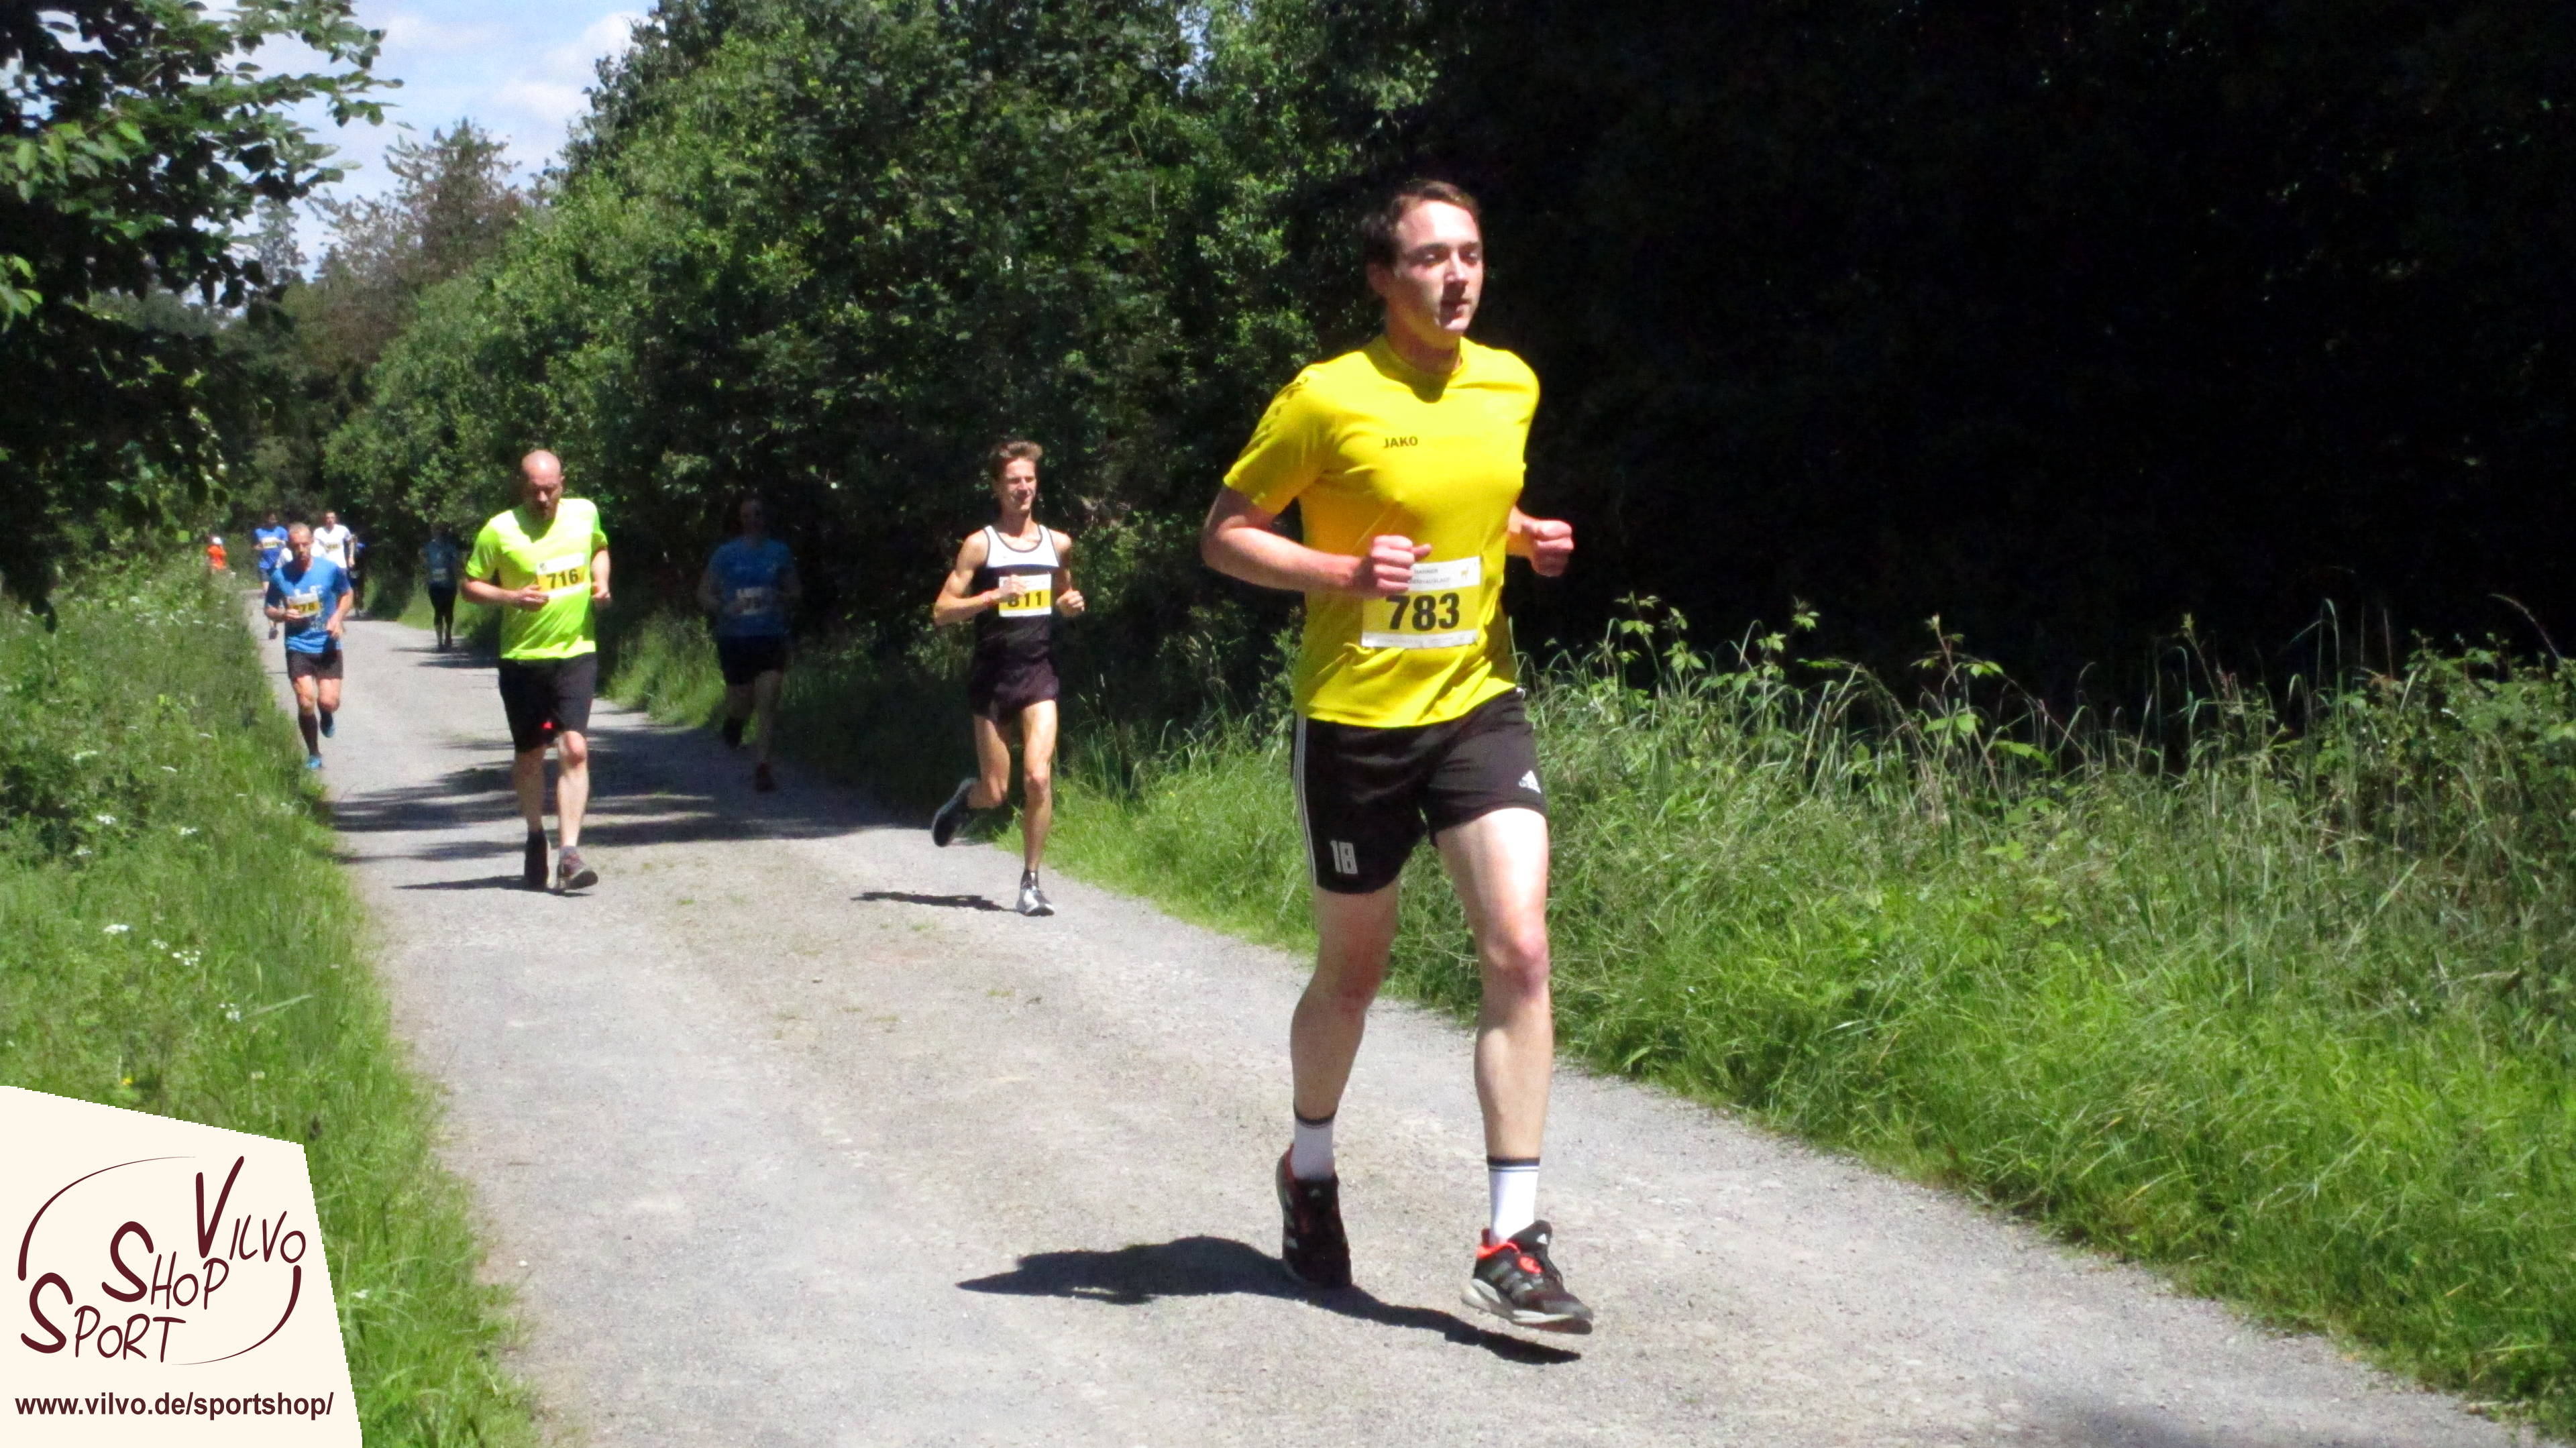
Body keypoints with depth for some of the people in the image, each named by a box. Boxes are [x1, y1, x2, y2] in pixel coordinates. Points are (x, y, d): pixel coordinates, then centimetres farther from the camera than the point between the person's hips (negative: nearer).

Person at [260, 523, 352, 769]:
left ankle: (326, 717, 30)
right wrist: (282, 615, -14)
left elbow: (346, 594, 11)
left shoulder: (330, 569, -6)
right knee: (306, 703, -9)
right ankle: (313, 754, 12)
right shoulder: (279, 576, -4)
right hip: (298, 646, 0)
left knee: (329, 702, -10)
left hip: (328, 645, 0)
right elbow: (268, 608, 8)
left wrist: (338, 617, -7)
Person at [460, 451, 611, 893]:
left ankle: (569, 854, -18)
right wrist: (512, 598, -18)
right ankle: (536, 837, 36)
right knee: (529, 754, 12)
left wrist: (601, 580, 3)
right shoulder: (499, 531, -7)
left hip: (576, 653, 1)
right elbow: (471, 584, -1)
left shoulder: (585, 513, 2)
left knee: (574, 749, -14)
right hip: (523, 658, 0)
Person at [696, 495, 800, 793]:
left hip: (771, 637, 1)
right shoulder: (726, 553, 3)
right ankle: (733, 721, 43)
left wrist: (782, 598, -7)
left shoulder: (780, 553, 8)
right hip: (734, 637, -1)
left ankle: (761, 766, -9)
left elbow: (796, 592, 16)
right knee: (742, 702, 5)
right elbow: (704, 594, 6)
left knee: (767, 701, -11)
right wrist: (724, 607, -14)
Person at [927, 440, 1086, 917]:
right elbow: (942, 612, -6)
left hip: (1040, 673, 2)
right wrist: (995, 596, -18)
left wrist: (1072, 604, 4)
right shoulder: (980, 545, -2)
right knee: (996, 792, 1)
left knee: (1039, 778, -14)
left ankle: (1031, 881, -1)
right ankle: (966, 796, 39)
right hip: (992, 676, -2)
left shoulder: (1058, 545, 9)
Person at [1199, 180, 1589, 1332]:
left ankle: (1511, 1243, -7)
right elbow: (1225, 535, -5)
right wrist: (1346, 571, -20)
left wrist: (1525, 536, 3)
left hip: (1478, 705, 4)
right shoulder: (1326, 399, -11)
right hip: (1355, 718, -3)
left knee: (1519, 950, -12)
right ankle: (1309, 1171, 39)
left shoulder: (1510, 384, 6)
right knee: (1352, 971, 11)